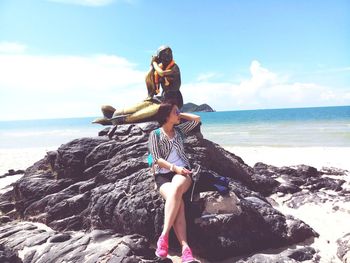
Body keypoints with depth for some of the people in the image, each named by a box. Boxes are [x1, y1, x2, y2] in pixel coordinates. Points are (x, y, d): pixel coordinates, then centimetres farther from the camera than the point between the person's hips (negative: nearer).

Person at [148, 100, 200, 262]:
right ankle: (185, 248, -41)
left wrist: (180, 115, 22)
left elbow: (197, 119, 27)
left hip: (182, 172, 2)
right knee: (177, 201, -34)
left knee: (176, 189, -37)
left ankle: (164, 236, -40)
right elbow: (156, 159, -3)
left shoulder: (179, 130, 20)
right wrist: (174, 167, -16)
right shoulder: (155, 134, 7)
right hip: (163, 174, -1)